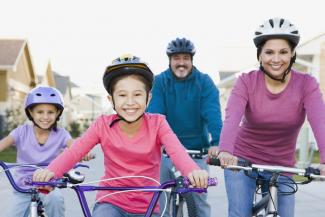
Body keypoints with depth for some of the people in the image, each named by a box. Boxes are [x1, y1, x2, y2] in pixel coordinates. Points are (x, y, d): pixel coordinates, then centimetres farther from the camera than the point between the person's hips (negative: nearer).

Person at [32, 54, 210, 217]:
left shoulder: (157, 124, -10)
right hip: (111, 202, -1)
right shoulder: (103, 125, -9)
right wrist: (51, 171, -40)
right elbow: (74, 151, -19)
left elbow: (176, 151, -27)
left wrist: (193, 171, -49)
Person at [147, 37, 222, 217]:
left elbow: (212, 114, -17)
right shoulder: (160, 81, -4)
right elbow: (153, 113, -14)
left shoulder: (204, 81, -6)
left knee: (199, 200, 4)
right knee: (162, 201, 6)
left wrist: (216, 143, -32)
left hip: (197, 150, -1)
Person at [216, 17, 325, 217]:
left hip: (282, 167, 1)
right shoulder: (247, 82, -13)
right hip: (242, 161, -1)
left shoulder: (306, 85, -13)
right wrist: (225, 151, -48)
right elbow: (232, 118, -28)